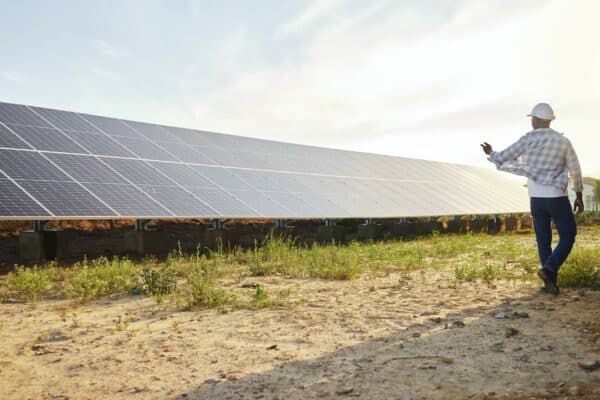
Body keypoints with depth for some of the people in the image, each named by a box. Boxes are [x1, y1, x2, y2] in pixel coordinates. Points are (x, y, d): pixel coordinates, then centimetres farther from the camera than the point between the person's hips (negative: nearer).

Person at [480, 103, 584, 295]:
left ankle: (551, 283, 11)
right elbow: (575, 171, 7)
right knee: (568, 237, 11)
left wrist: (491, 154, 25)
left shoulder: (526, 140, -4)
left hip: (536, 199, 2)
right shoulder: (563, 141, -2)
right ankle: (549, 270, -9)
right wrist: (579, 196, 21)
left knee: (544, 240, 13)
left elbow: (502, 159, 0)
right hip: (557, 198, -2)